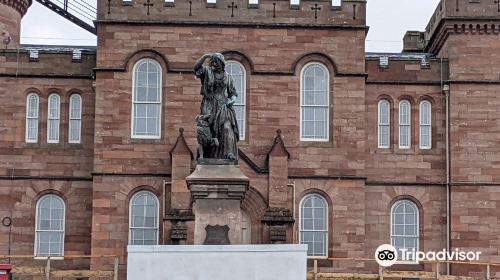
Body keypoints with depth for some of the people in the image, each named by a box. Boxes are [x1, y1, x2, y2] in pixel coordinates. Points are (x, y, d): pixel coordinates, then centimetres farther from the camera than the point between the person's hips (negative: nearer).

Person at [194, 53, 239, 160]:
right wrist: (205, 57, -23)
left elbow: (233, 92, 18)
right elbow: (196, 67, -12)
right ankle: (206, 155, 2)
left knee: (227, 129, -15)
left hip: (223, 107, 1)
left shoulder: (228, 77, 13)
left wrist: (232, 99, -3)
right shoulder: (207, 71, 6)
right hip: (209, 107, -1)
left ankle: (230, 154, -20)